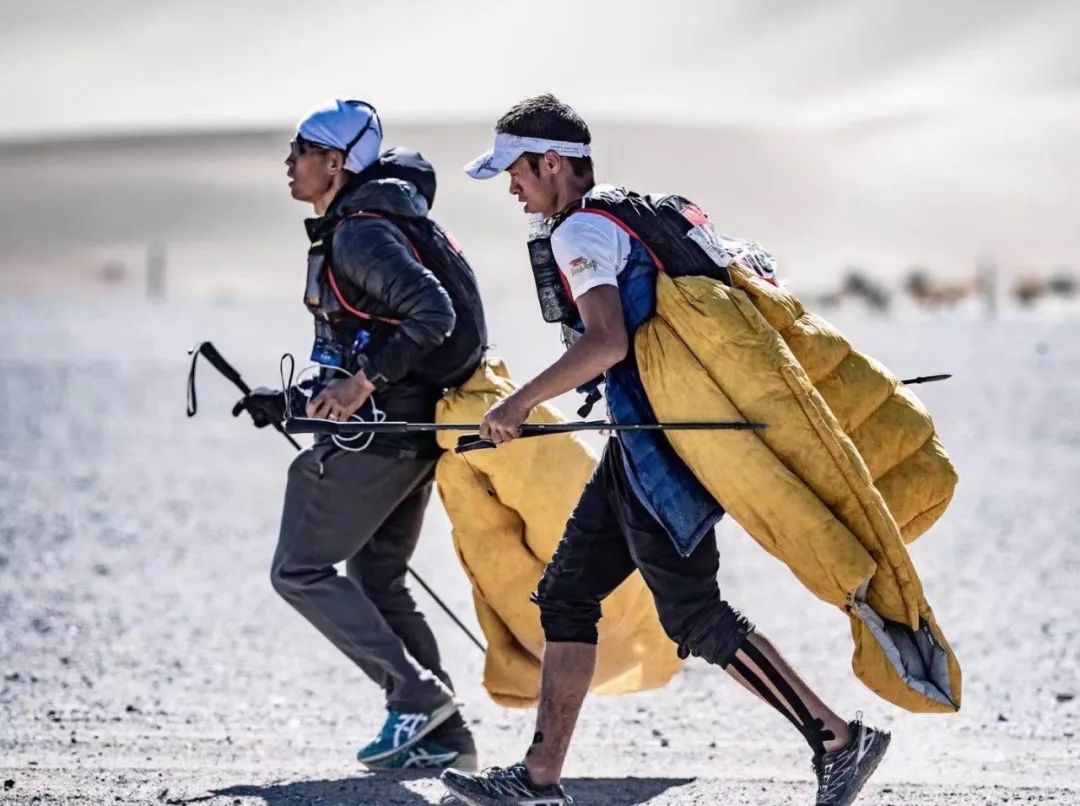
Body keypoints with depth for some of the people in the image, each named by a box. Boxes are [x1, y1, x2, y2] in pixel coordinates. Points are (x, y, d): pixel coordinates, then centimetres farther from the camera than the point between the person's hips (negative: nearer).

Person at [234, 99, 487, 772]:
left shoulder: (361, 233, -15)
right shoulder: (348, 230, 17)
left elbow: (433, 312, -26)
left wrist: (364, 382, -27)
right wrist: (299, 403, 21)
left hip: (380, 431, -10)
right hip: (414, 429, 10)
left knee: (300, 572, -3)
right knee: (377, 580, 15)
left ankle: (416, 696, -6)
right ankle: (445, 737, 11)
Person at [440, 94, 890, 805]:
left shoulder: (582, 230, -12)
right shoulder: (655, 211, 16)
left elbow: (606, 342, -26)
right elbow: (755, 265, 19)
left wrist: (521, 403, -19)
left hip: (655, 449, -10)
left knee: (693, 614, -8)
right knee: (567, 594, 11)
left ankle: (840, 739, -7)